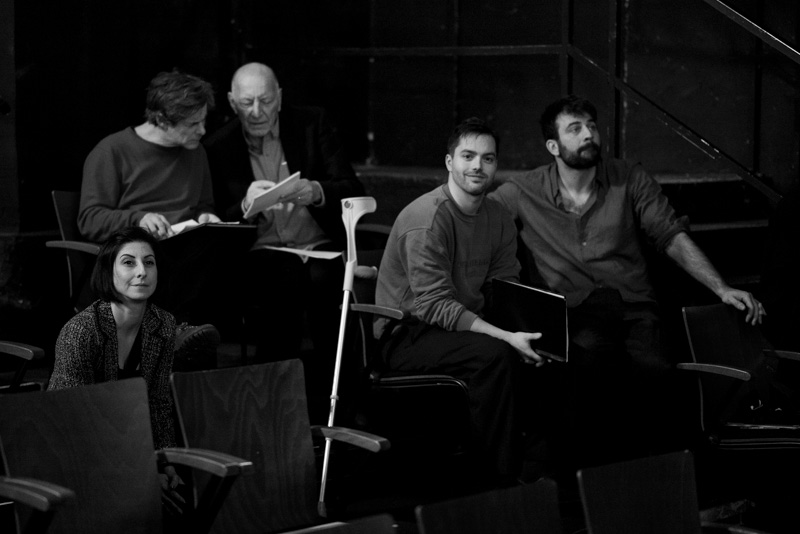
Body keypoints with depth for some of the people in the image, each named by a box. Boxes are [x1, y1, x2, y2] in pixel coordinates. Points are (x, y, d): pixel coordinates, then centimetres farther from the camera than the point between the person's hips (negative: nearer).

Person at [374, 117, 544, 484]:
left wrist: (523, 331, -17)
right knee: (494, 354, -32)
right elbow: (434, 304, -24)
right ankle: (500, 474, -23)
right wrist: (504, 336, -31)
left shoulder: (499, 219, 8)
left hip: (466, 327, 7)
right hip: (407, 336, -7)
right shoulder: (428, 218, -18)